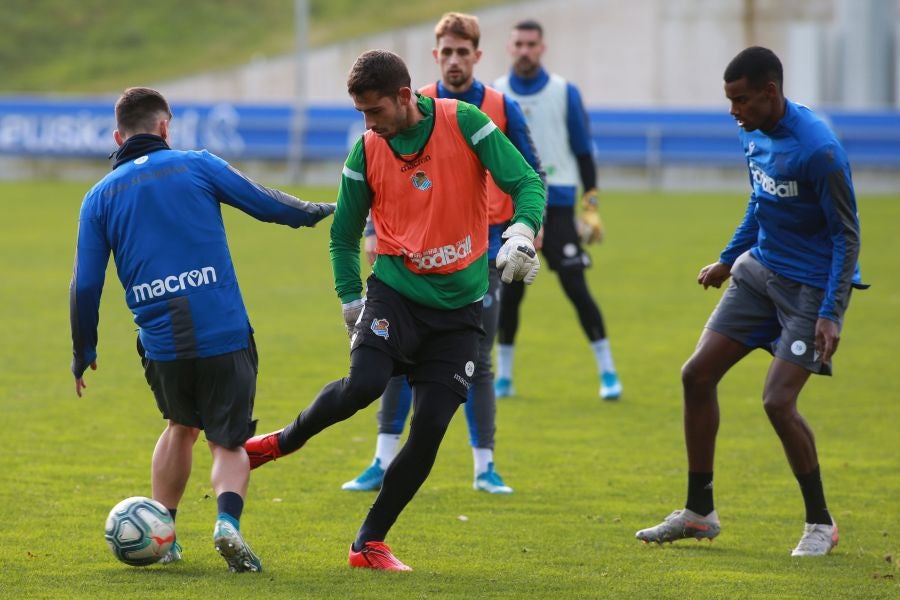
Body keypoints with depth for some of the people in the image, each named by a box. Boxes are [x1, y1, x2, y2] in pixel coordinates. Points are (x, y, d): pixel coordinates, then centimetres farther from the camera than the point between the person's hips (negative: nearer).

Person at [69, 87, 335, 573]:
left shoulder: (100, 197, 8)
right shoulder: (196, 166, 2)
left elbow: (85, 284, 6)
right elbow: (265, 204, 8)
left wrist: (83, 354, 18)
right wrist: (316, 211, 28)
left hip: (160, 345, 3)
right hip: (224, 335, -3)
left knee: (181, 425, 29)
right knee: (229, 444, 8)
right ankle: (228, 520, -20)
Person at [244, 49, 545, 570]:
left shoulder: (465, 124, -8)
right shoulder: (367, 153, -1)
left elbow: (528, 183, -9)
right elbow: (344, 235, 11)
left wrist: (521, 233, -28)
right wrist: (351, 300, 3)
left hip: (460, 307, 0)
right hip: (395, 290, 0)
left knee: (430, 428, -7)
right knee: (364, 384, -27)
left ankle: (370, 545, 6)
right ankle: (284, 442, 1)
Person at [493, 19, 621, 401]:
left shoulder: (565, 93, 0)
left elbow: (583, 151, 4)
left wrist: (591, 207, -1)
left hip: (557, 208, -2)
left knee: (575, 288, -7)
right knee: (509, 294, 2)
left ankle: (607, 373, 1)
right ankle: (503, 377, 14)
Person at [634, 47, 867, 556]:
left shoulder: (819, 150, -23)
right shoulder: (755, 134, 2)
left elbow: (847, 236, -18)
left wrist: (831, 314, -23)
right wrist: (729, 259, 28)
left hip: (811, 286, -8)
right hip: (759, 272, 8)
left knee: (778, 400, -17)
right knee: (697, 375, 3)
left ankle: (821, 523, 2)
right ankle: (699, 513, 14)